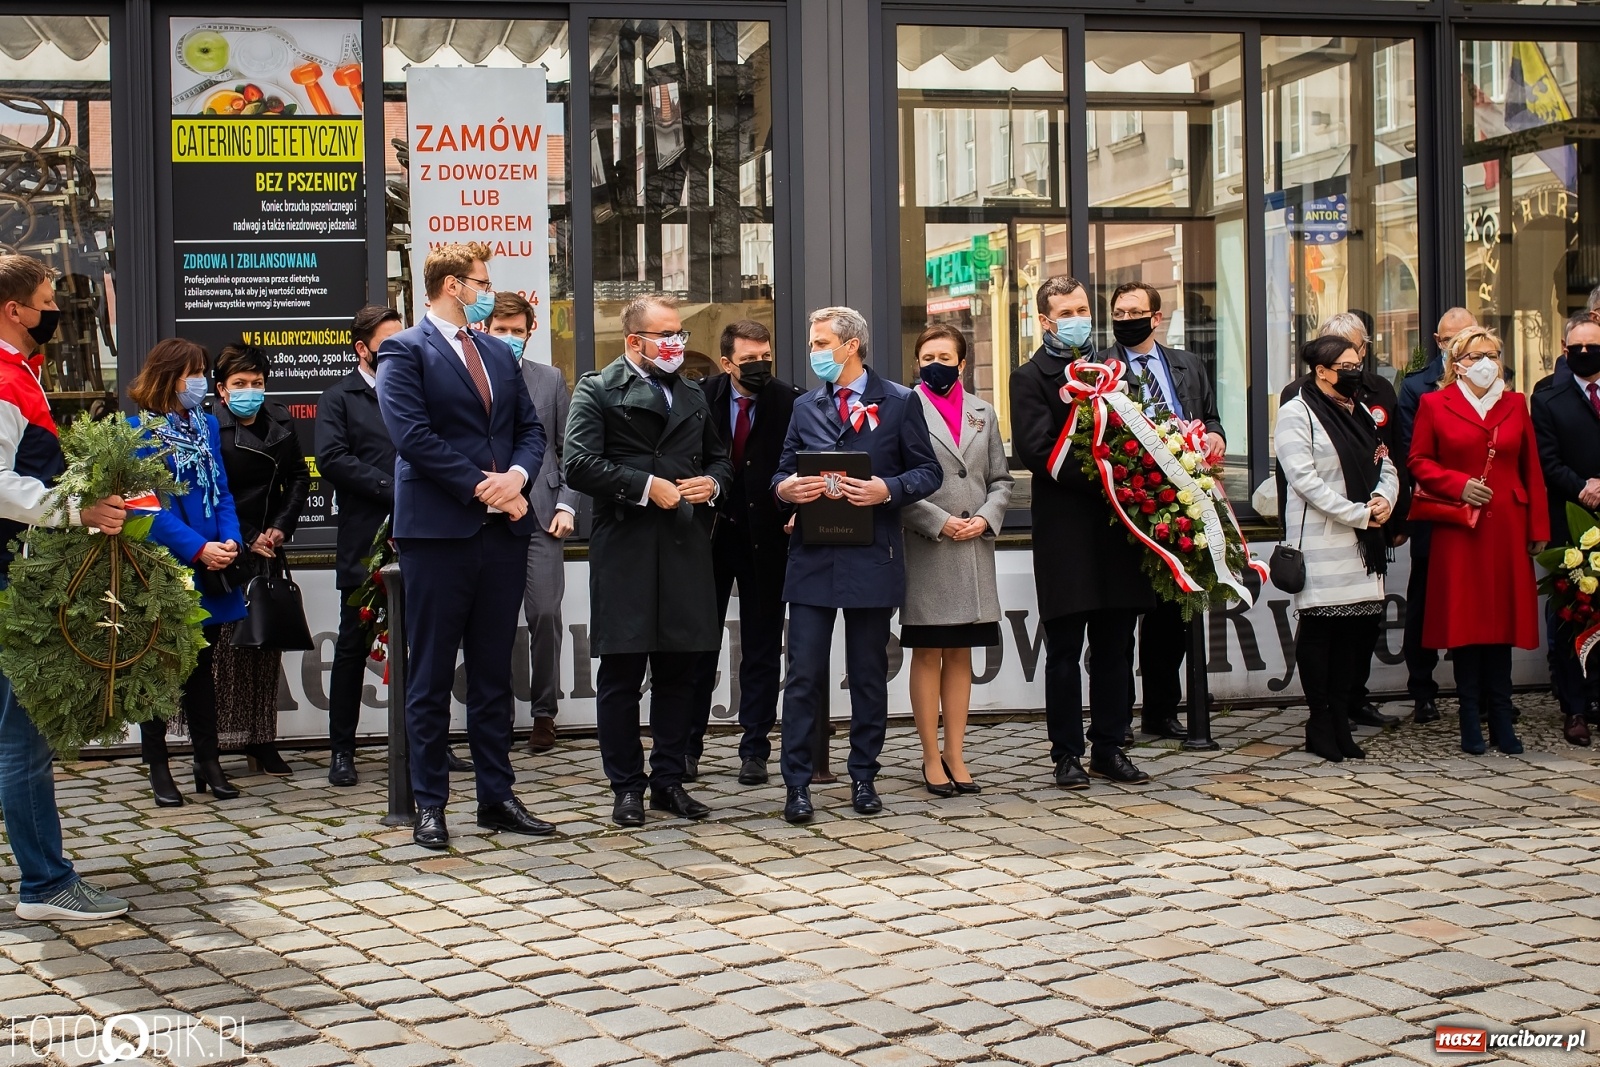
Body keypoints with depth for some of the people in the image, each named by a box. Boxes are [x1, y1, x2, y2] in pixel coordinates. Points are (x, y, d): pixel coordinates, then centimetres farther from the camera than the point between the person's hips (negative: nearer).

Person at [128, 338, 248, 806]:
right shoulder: (141, 430, -9)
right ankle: (159, 769, 12)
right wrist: (199, 549, -21)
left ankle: (208, 763, 20)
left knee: (202, 667, 13)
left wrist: (230, 541, -9)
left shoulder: (207, 425, 10)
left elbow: (221, 491, 8)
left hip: (209, 573, 6)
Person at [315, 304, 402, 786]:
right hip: (365, 544, -3)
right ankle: (341, 750, 10)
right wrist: (393, 489, -16)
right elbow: (332, 459, -10)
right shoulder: (339, 399, 4)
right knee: (354, 647, 3)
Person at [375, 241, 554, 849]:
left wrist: (516, 475, -6)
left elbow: (530, 428, 15)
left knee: (494, 673, 10)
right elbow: (413, 436, -15)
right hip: (438, 531, -6)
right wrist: (482, 488, -15)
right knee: (432, 676, 2)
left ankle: (497, 797, 17)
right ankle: (429, 805, 8)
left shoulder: (499, 352, 17)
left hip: (502, 530, 6)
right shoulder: (404, 352, -4)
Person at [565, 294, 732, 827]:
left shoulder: (693, 396, 19)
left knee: (679, 672, 8)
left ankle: (669, 779, 18)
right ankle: (626, 786, 8)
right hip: (625, 553, -5)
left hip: (687, 551, 5)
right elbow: (579, 464, -11)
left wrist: (711, 482, 3)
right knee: (621, 674, 0)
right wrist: (647, 487, -15)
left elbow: (719, 459, 26)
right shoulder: (597, 390, 0)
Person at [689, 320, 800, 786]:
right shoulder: (702, 398, -4)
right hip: (710, 534, 1)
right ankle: (687, 746, 17)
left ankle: (754, 751, 14)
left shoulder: (789, 401, -7)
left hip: (766, 539, -1)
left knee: (762, 651, 7)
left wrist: (795, 511, -21)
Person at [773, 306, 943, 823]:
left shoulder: (899, 403, 3)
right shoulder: (805, 407, 13)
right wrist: (785, 488, -7)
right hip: (812, 557, 2)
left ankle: (863, 777, 17)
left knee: (869, 674, 7)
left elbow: (928, 471, 3)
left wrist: (888, 490, -15)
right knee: (804, 675, -3)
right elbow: (783, 471, 17)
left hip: (871, 558, -2)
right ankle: (797, 783, 1)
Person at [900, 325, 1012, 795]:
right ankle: (932, 759, 7)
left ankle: (955, 756, 14)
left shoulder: (983, 413, 13)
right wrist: (940, 522, -13)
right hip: (926, 547, -4)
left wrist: (985, 518, -5)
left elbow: (1001, 479, 13)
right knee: (928, 653, 1)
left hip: (974, 548, 4)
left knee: (961, 652, 8)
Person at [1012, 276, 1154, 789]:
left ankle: (1109, 748, 16)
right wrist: (1099, 478, -19)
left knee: (1115, 648, 8)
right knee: (1064, 650, 1)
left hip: (1115, 526, 5)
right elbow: (1035, 452, -12)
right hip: (1065, 530, -5)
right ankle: (1068, 754, 8)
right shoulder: (1031, 378, -1)